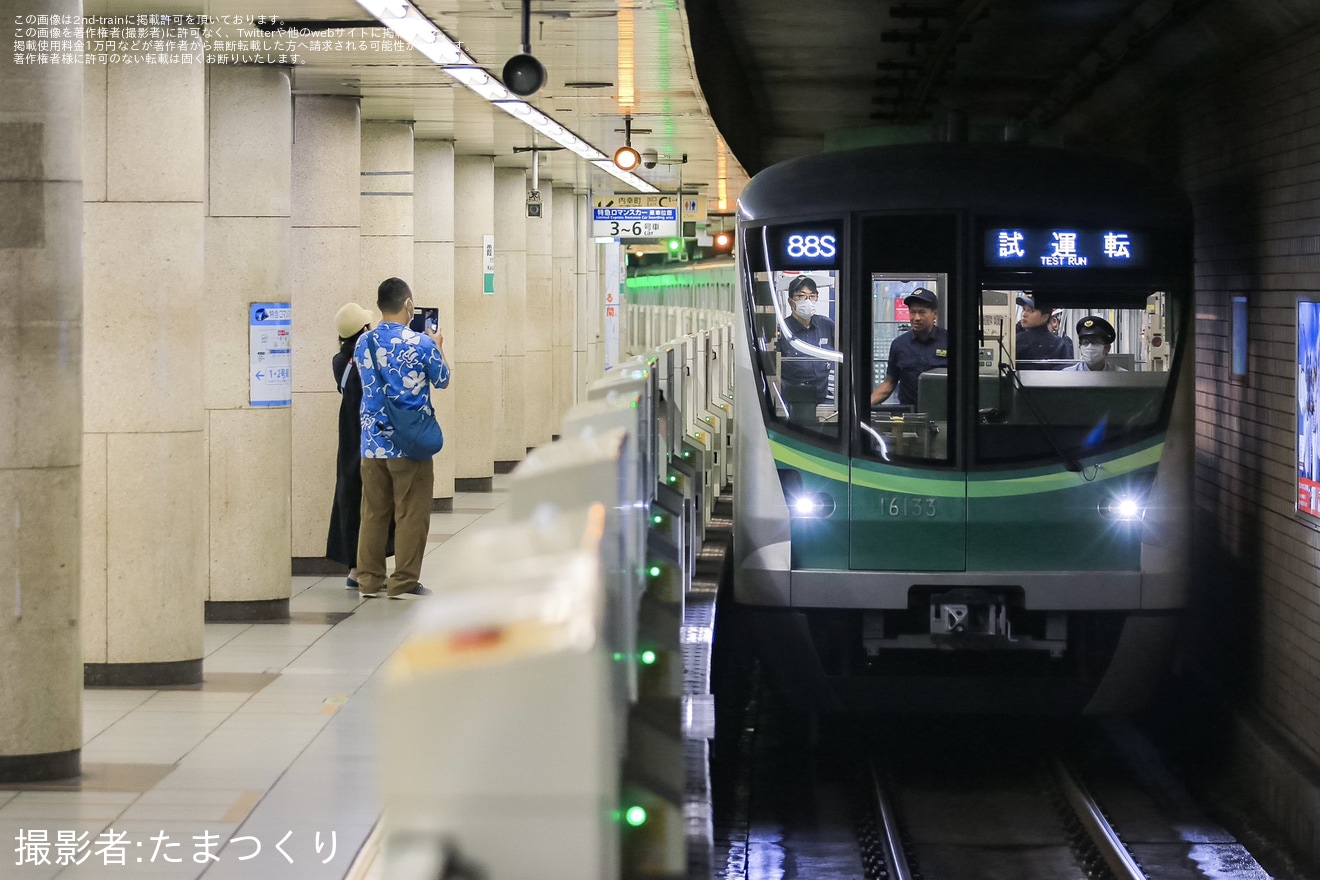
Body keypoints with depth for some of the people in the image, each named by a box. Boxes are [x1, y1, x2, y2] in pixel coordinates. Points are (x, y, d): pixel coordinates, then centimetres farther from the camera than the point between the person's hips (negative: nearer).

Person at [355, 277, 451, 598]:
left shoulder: (363, 343, 3)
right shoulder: (422, 344, -11)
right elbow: (443, 382, 5)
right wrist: (438, 347, 22)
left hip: (373, 442, 4)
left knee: (374, 512, 11)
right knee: (411, 515, 3)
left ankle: (369, 579, 14)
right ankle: (404, 582, 5)